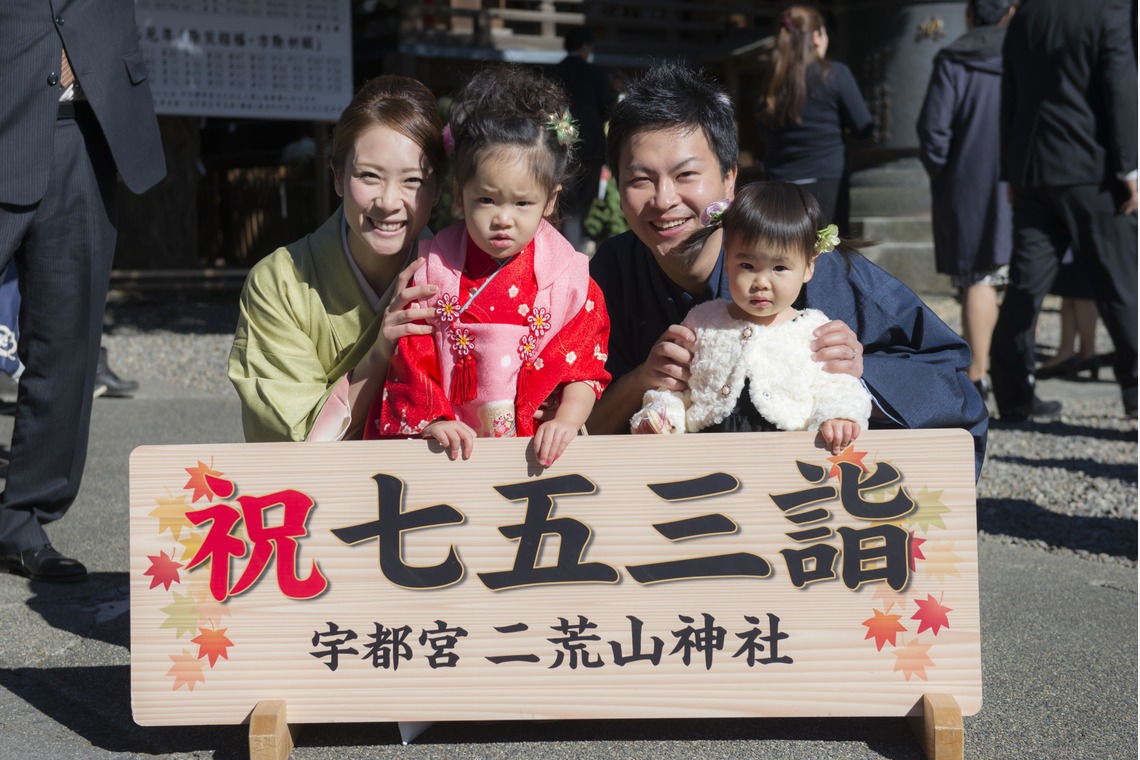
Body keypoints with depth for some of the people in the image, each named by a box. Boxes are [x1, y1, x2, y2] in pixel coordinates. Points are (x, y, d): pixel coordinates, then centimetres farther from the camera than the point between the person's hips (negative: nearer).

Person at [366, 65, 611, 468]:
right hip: (449, 449, 0)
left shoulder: (569, 276, 2)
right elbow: (410, 357, 4)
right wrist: (432, 420, -8)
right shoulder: (432, 267, 3)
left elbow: (585, 368, 5)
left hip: (536, 451, 0)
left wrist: (566, 422, -11)